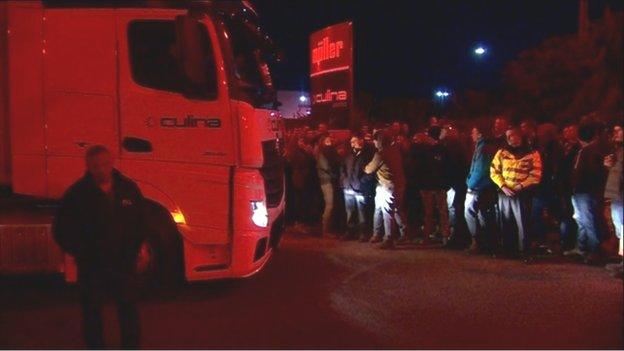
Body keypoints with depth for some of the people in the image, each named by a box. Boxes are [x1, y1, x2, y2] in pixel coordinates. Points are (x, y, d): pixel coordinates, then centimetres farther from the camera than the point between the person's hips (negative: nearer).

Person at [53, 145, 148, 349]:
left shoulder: (129, 189, 1)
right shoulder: (77, 194, -7)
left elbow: (140, 223, 13)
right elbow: (62, 230, -1)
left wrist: (141, 248, 4)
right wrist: (80, 253, -8)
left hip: (124, 263, 2)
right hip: (92, 266, -2)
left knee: (129, 309, 10)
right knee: (92, 312, 9)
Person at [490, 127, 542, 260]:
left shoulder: (532, 154, -2)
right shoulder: (501, 152, 7)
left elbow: (536, 176, -6)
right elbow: (494, 172, 5)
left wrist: (520, 186, -14)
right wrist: (503, 186, -8)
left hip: (522, 194, -3)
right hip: (504, 193, 3)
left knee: (522, 223, -5)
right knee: (505, 222, 11)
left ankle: (524, 252, 5)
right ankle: (508, 249, 23)